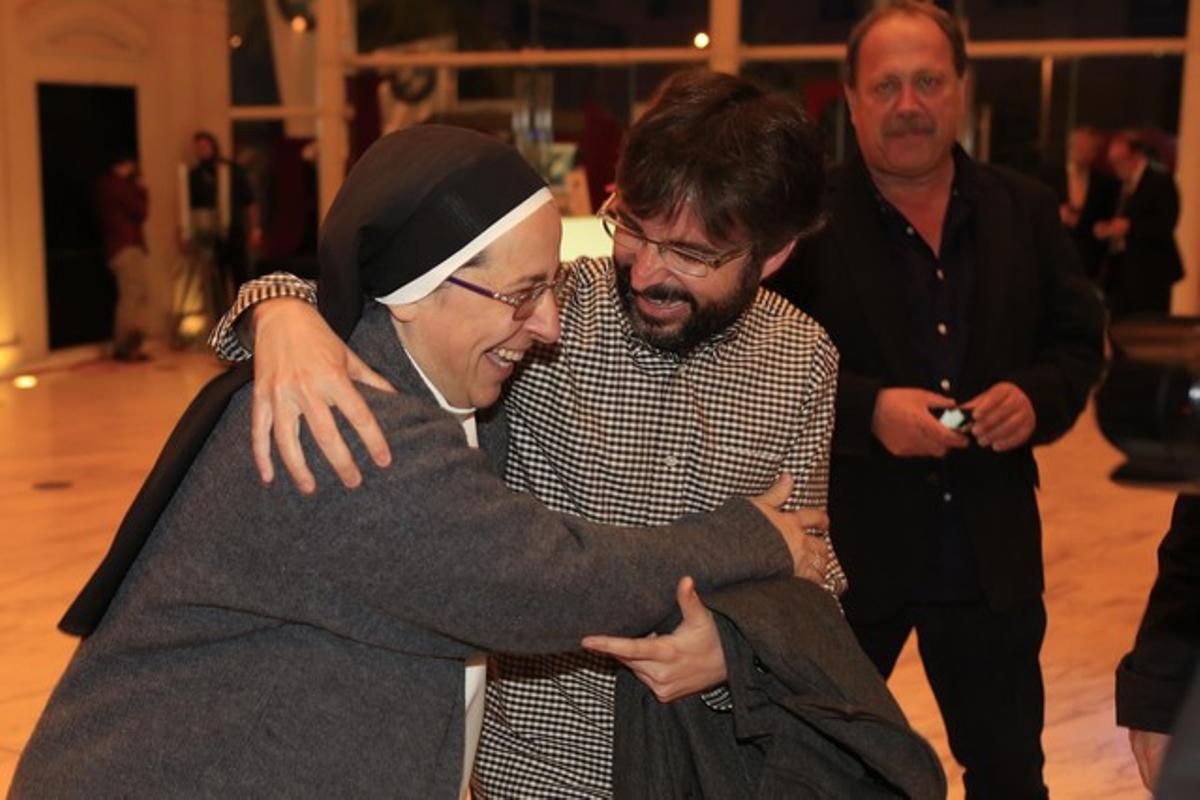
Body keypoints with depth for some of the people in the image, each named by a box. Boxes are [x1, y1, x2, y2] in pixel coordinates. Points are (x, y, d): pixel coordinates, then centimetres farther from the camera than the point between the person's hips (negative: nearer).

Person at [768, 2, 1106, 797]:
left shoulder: (1027, 209, 4)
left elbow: (1079, 339, 10)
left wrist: (1037, 397, -11)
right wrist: (867, 408, -25)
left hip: (992, 549, 4)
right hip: (846, 547, -3)